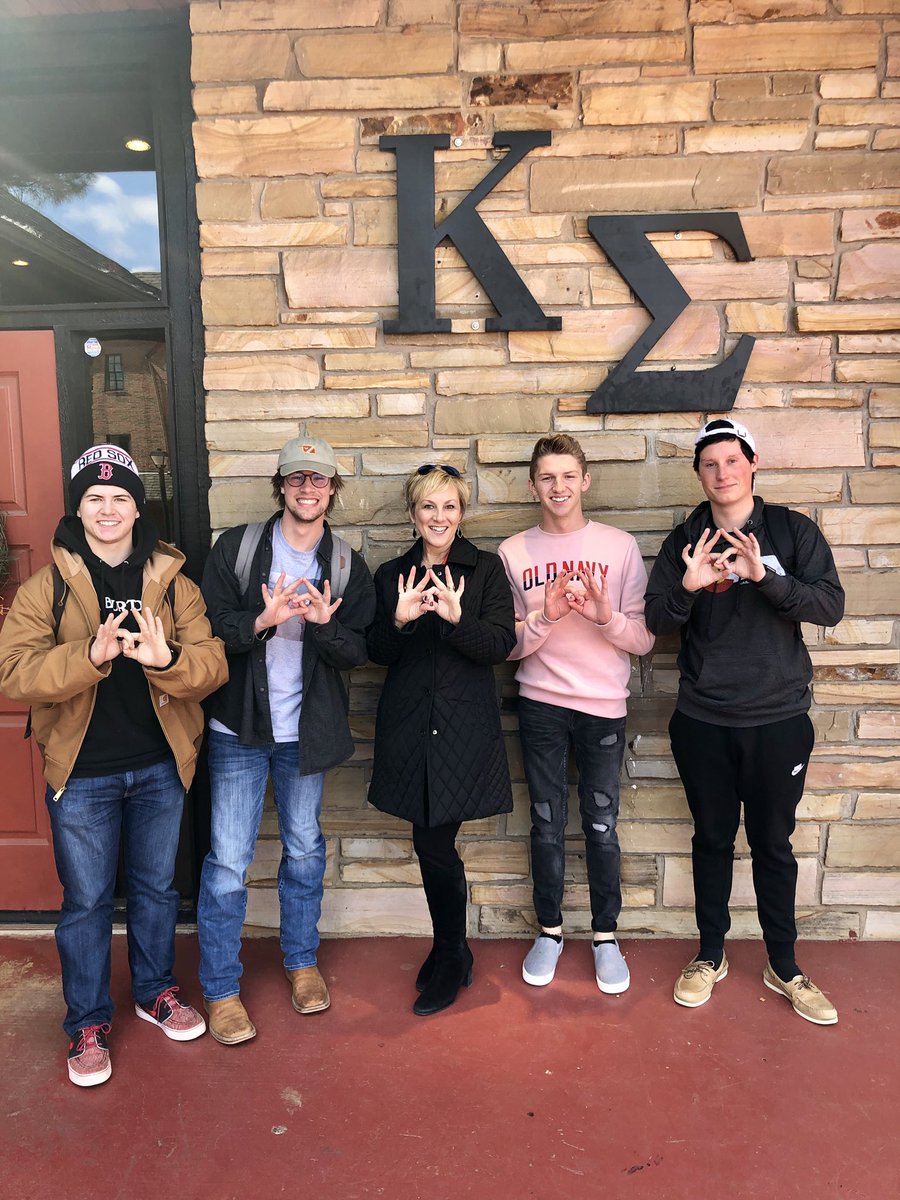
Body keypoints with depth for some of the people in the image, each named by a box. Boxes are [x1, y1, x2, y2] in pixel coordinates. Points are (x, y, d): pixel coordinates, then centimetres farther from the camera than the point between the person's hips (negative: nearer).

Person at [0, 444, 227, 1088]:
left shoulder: (173, 583, -2)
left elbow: (213, 663, -9)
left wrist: (167, 658, -31)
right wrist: (92, 654, -31)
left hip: (160, 767, 2)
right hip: (82, 773, -1)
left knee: (157, 888, 19)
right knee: (86, 902, 12)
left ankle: (156, 990, 42)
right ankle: (88, 1023, 33)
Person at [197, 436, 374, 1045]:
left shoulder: (348, 566, 1)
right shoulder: (236, 547, -4)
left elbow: (356, 652, -3)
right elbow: (210, 628, -9)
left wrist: (323, 624, -23)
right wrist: (262, 622, -27)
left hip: (307, 729, 3)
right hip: (239, 726, -2)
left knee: (305, 850, 16)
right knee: (228, 860, 1)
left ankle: (302, 961, 37)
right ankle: (220, 988, 20)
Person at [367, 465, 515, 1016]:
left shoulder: (486, 568, 1)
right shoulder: (392, 574, 9)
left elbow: (501, 644, -9)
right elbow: (377, 653, 5)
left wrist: (457, 617, -27)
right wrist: (399, 620, -16)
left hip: (464, 726, -3)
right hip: (409, 725, 3)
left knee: (435, 844, -3)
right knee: (435, 843, 8)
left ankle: (450, 961, 22)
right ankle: (452, 953, 32)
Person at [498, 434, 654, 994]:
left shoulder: (620, 546, -2)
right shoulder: (513, 553, 1)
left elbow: (644, 639, -3)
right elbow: (509, 646, -1)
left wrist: (606, 614, -22)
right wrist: (544, 617, -19)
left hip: (604, 705, -1)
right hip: (540, 703, 1)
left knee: (601, 824, 8)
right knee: (548, 824, 11)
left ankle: (606, 935, 28)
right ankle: (550, 930, 30)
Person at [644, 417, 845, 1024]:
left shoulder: (792, 530, -1)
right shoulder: (685, 541, 1)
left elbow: (831, 605, -11)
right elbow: (658, 621, -3)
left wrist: (765, 576, -26)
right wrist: (688, 587, -23)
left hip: (779, 719, 0)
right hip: (703, 721, 1)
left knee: (774, 843, 12)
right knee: (713, 839, 14)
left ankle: (784, 966, 30)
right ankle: (711, 955, 31)